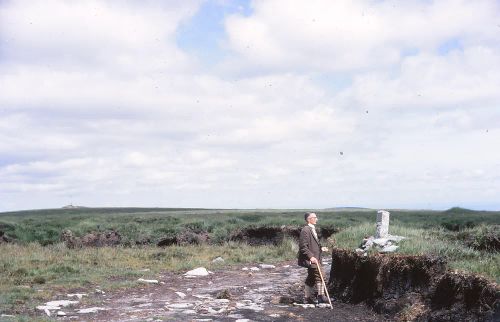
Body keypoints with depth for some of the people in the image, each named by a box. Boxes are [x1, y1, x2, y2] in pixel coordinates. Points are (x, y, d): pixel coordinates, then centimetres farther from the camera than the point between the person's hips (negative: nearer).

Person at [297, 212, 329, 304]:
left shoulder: (313, 229, 16)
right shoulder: (305, 230, -15)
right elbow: (303, 246, -20)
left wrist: (321, 248, 11)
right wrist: (311, 256, -26)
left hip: (315, 258, 10)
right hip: (310, 259, -10)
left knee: (311, 279, 13)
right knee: (319, 276, -11)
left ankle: (308, 298, 19)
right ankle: (321, 296, -7)